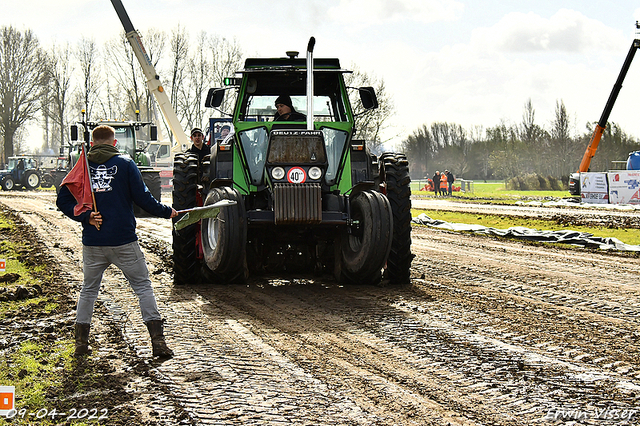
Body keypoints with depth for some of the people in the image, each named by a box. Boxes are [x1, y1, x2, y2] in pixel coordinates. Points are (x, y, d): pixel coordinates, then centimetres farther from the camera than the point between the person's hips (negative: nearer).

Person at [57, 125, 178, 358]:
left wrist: (85, 216, -4)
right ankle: (157, 341, -3)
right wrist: (167, 212, 8)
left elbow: (63, 200, 1)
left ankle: (81, 341, 17)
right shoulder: (125, 164, -1)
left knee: (89, 289, 18)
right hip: (123, 241, -2)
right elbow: (142, 197, -5)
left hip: (92, 242, 3)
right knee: (143, 286, 5)